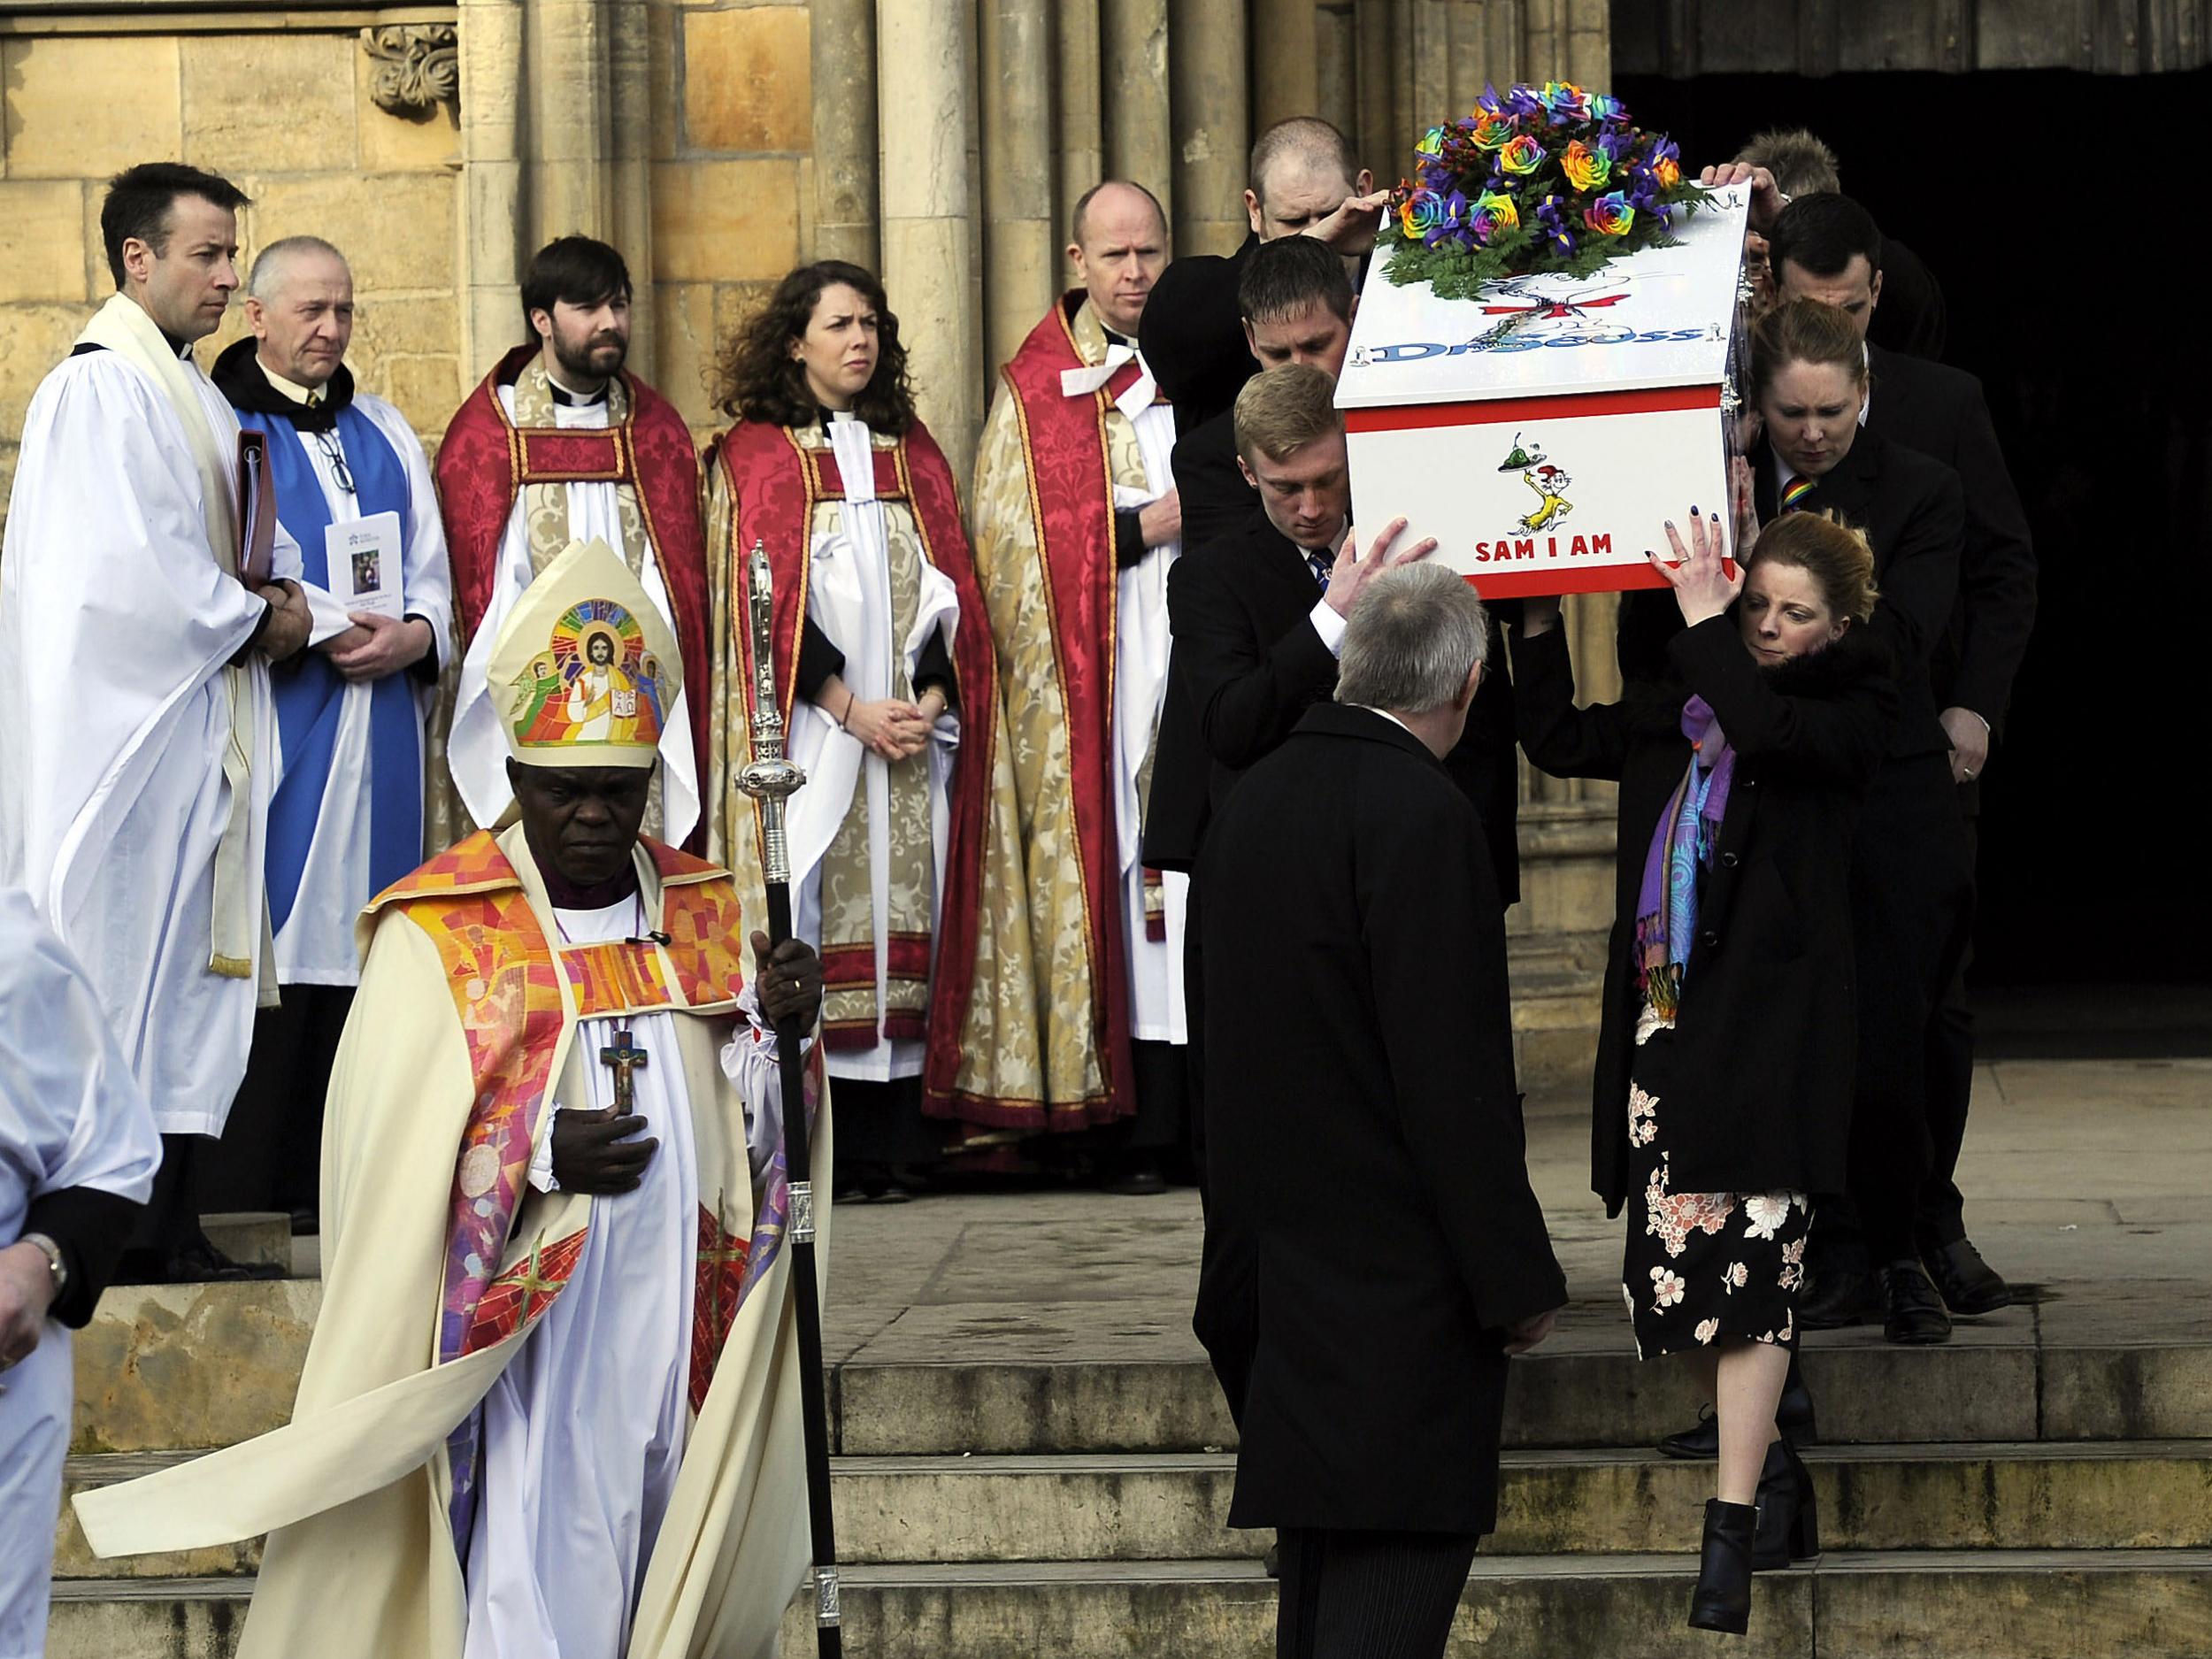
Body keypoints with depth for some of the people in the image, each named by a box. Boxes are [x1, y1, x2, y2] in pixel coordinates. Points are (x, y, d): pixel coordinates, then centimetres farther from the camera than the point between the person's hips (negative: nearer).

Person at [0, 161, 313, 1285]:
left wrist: (278, 592, 1)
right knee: (119, 954, -8)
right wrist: (255, 617, -9)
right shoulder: (98, 391, -12)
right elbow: (128, 572, -20)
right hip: (122, 727, -9)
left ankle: (172, 1228, 10)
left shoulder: (193, 396, 18)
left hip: (200, 741, 9)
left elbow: (250, 539, 23)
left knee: (190, 971, 8)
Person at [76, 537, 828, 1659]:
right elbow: (385, 1161, -11)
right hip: (520, 1343, -5)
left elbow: (758, 1132, 9)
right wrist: (541, 1155, -23)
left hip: (683, 1334, 5)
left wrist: (776, 1030, -10)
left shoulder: (707, 916, 9)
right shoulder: (437, 934, -7)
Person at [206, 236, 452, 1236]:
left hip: (372, 735, 5)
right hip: (268, 729, -5)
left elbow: (431, 575, 15)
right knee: (267, 944, -10)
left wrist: (412, 636, -6)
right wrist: (329, 629, -15)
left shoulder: (385, 435, 18)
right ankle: (237, 1191, -7)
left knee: (349, 939, 3)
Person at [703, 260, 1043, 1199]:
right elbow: (765, 601, -5)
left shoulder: (912, 452, 16)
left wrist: (931, 699, -6)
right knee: (815, 923, -9)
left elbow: (953, 587, 10)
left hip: (919, 729, 4)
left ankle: (891, 1144, -2)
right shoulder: (753, 455, 4)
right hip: (812, 730, -4)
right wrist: (851, 709, -13)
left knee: (906, 914, -2)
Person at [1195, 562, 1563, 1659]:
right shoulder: (1419, 817, -17)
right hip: (1398, 1273, -9)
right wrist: (1517, 1280, -13)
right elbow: (1453, 1075, -19)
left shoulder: (1253, 800, 9)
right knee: (1402, 1554, -8)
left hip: (1284, 1254, 9)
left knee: (1322, 1556, 15)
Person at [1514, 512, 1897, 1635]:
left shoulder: (1849, 711, 0)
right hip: (1667, 1011, 6)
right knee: (1669, 1270, 4)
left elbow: (1769, 731, -21)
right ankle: (1774, 1474, 24)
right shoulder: (1679, 707, 15)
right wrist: (1539, 625, 16)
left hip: (1767, 1024, -6)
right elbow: (1560, 741, 25)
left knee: (1744, 1266, -11)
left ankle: (1730, 1533, -8)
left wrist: (1701, 619, -14)